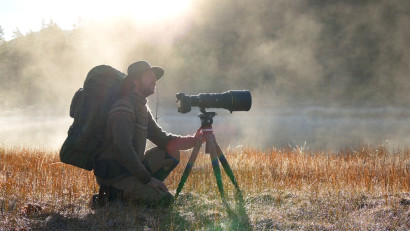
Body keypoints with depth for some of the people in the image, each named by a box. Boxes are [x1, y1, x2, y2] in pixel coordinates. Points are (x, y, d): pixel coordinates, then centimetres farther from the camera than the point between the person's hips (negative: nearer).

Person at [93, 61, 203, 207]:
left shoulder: (142, 107, 14)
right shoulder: (124, 107, -17)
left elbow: (161, 138, 14)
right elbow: (124, 148, -26)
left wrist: (193, 140, -1)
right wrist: (147, 178, -23)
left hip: (132, 167, 10)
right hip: (113, 174, -10)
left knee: (172, 152, 8)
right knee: (164, 199, -22)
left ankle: (138, 188, 2)